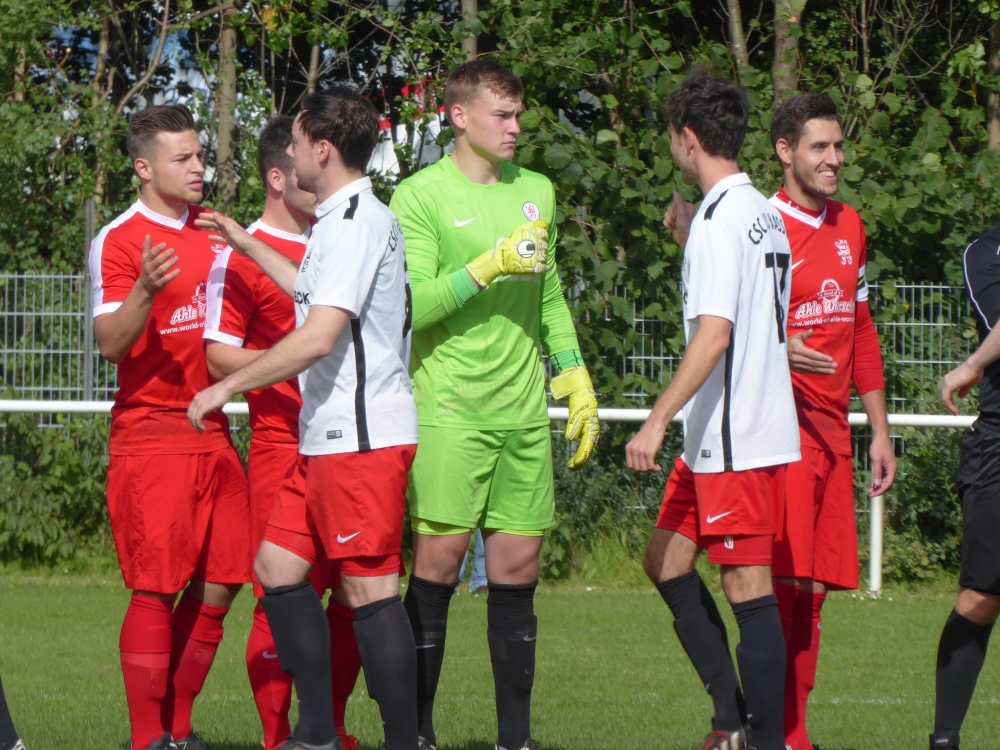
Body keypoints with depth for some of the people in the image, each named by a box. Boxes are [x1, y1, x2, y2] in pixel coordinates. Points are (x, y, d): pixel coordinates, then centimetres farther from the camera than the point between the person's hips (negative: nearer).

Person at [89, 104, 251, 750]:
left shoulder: (213, 231, 14)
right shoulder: (118, 241, -7)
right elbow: (110, 343, -15)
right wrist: (145, 290, -31)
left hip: (214, 430, 7)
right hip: (150, 435, -7)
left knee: (217, 587, 4)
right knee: (156, 591, -9)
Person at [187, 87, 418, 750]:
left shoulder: (356, 222, -15)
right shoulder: (347, 218, 16)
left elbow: (317, 337, -22)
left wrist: (226, 387, -14)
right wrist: (250, 247, 45)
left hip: (362, 435, -10)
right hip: (330, 437, 10)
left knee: (371, 589, -8)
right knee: (279, 567, 11)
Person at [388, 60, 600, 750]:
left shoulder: (536, 192, 16)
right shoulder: (421, 196, -3)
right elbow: (408, 304, -12)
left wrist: (577, 383, 20)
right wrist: (490, 267, -17)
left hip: (524, 410, 5)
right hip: (450, 407, -5)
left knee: (518, 566, 4)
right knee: (439, 558, -8)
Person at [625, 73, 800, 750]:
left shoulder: (718, 219, -16)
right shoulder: (765, 214, 13)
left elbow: (714, 334, -23)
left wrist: (658, 422, -23)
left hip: (732, 435, -10)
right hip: (765, 427, 10)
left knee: (748, 584, -6)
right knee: (665, 558, 16)